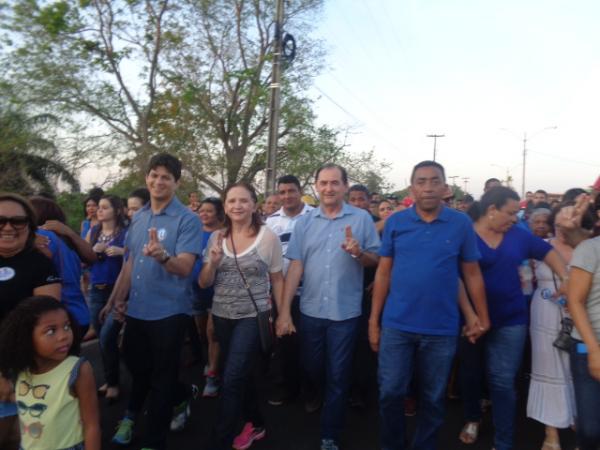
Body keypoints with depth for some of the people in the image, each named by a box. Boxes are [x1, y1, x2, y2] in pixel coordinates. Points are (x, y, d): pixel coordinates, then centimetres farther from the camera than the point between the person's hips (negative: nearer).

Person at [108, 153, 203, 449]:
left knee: (162, 378, 7)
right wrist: (116, 299, 16)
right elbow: (130, 262, 15)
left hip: (168, 312, -7)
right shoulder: (138, 217, 7)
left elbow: (185, 268, -24)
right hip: (136, 309, 7)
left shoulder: (187, 219, -14)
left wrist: (163, 256, -44)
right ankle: (183, 396, 47)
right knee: (137, 367, 23)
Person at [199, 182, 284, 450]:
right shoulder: (216, 237, 2)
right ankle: (256, 424, 39)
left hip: (252, 317, -4)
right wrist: (213, 262, -17)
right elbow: (203, 283, 2)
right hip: (222, 317, 5)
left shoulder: (268, 237, -8)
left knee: (232, 380, -8)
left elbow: (277, 280, 0)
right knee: (242, 376, 17)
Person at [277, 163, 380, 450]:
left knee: (338, 375, 7)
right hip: (310, 310, 3)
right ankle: (320, 393, 54)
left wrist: (358, 253, -24)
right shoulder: (304, 222, 2)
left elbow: (375, 261, -1)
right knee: (311, 367, 19)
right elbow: (296, 266, -2)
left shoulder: (362, 218, -4)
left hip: (345, 311, -2)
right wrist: (284, 310, -6)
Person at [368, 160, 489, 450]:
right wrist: (373, 320, 1)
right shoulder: (395, 222, -1)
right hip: (396, 325, 0)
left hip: (442, 329, 0)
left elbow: (472, 273, 4)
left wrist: (483, 317, 5)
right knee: (390, 393, 8)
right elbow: (383, 273, 2)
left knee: (433, 399, 15)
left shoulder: (461, 224, -2)